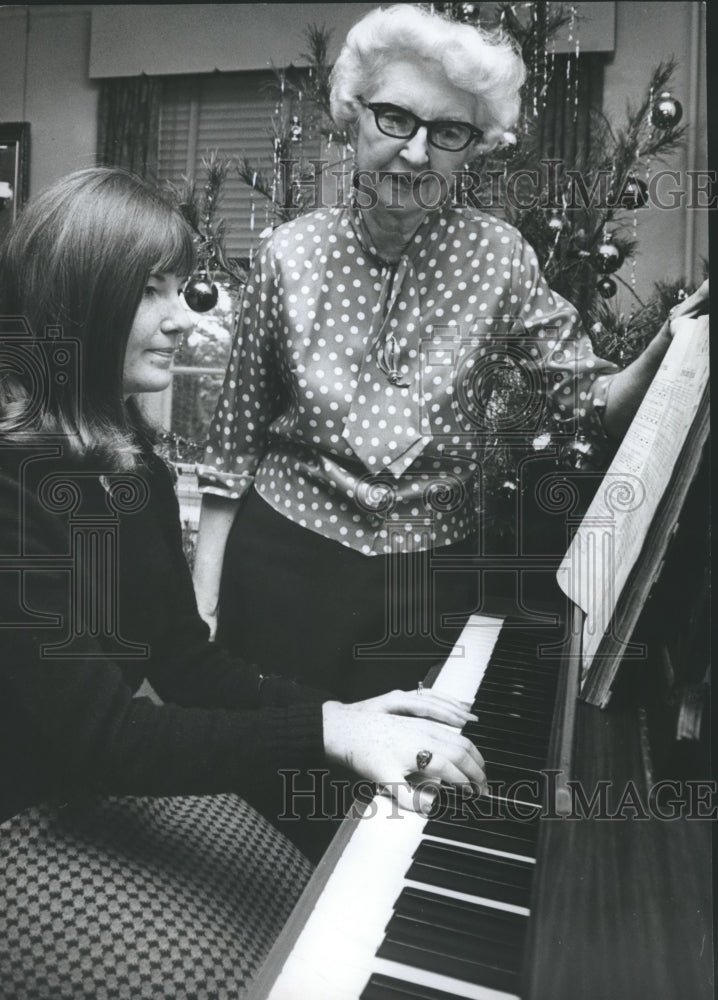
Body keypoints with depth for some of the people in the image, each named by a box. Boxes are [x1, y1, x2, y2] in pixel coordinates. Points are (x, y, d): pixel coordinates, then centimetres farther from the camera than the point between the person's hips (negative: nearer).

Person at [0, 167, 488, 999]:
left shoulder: (127, 460, 3)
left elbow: (184, 661, 1)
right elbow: (93, 732, -26)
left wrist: (335, 714, -12)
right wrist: (324, 732, -31)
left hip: (117, 783, 7)